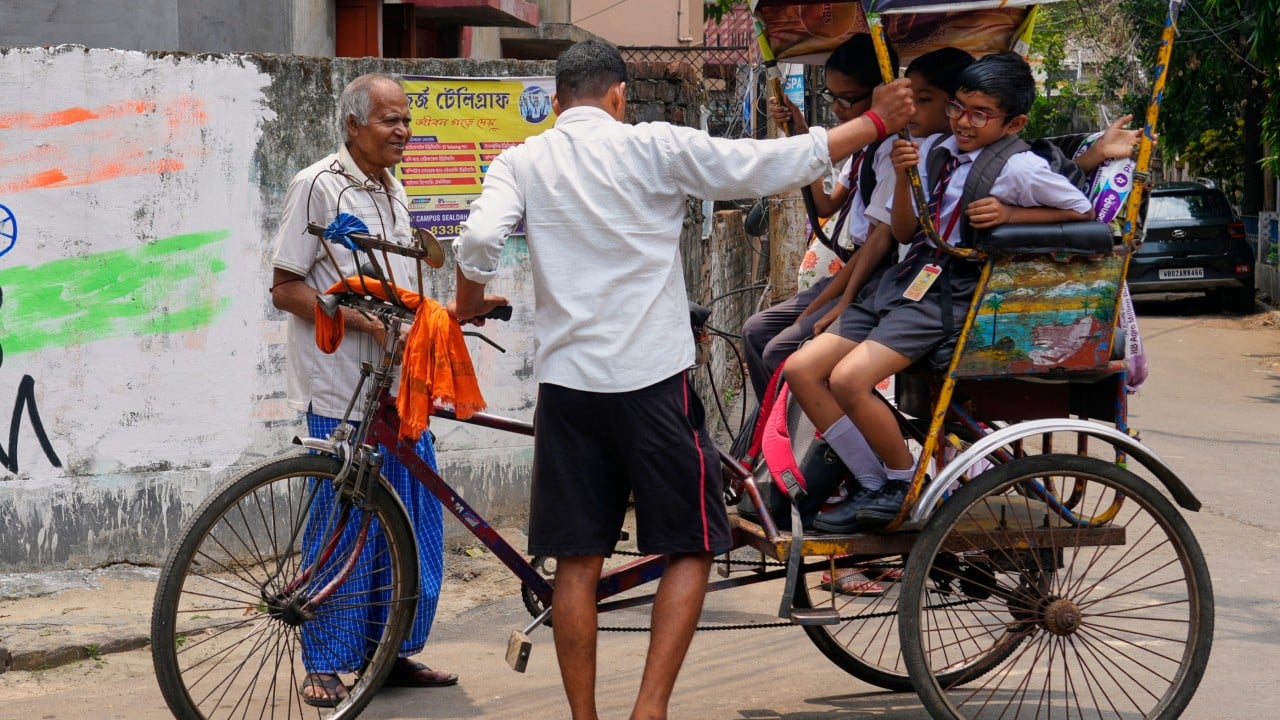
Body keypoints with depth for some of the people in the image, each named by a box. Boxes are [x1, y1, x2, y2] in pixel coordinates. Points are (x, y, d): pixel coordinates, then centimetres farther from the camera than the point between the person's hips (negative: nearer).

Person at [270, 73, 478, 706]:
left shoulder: (392, 189, 17)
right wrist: (361, 319, -19)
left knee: (415, 523, 7)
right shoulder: (318, 186, -7)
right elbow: (285, 289, -10)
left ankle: (396, 652, 19)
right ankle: (325, 666, 4)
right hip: (342, 390, -7)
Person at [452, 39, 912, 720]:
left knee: (577, 561, 9)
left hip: (565, 380, 3)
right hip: (653, 381, -3)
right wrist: (875, 122, 7)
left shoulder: (520, 162, 4)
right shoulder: (654, 147, -2)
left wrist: (468, 306, 7)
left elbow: (478, 239, -13)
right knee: (691, 548, 8)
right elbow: (773, 163, -3)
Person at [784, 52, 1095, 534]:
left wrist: (1009, 215, -12)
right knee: (802, 369, -3)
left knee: (849, 378, -25)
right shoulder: (935, 150, 11)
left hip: (949, 293, -8)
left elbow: (1083, 213, -1)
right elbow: (904, 232, 12)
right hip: (905, 280, 8)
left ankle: (906, 487, -4)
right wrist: (903, 177, -6)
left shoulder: (1019, 169, -8)